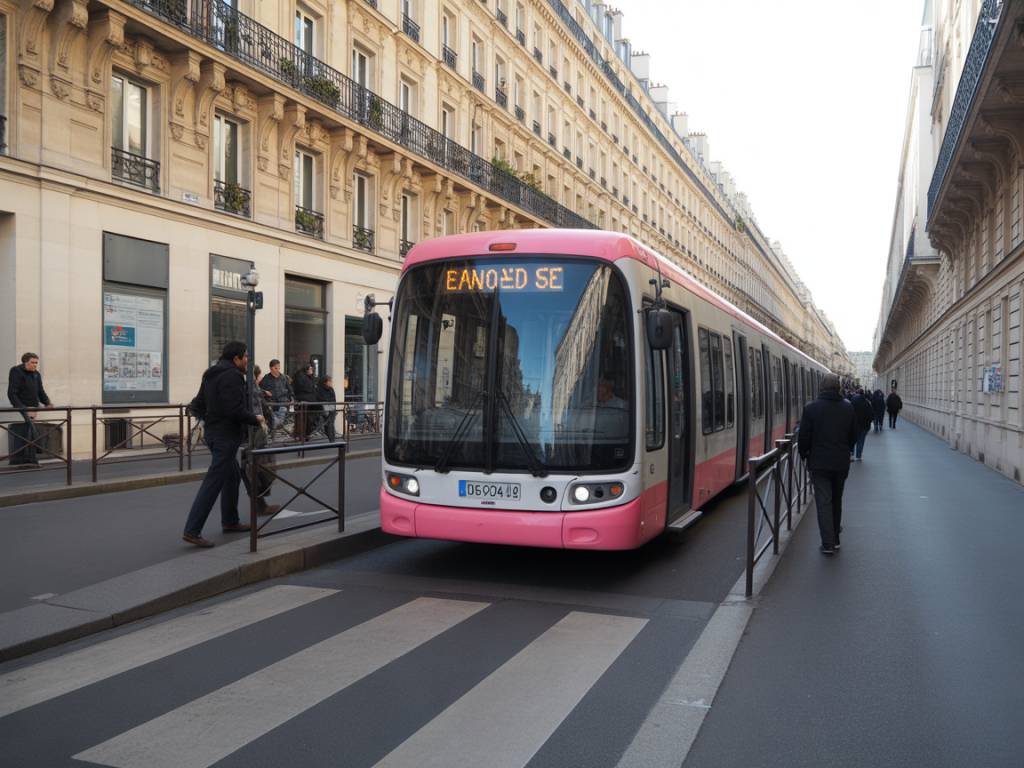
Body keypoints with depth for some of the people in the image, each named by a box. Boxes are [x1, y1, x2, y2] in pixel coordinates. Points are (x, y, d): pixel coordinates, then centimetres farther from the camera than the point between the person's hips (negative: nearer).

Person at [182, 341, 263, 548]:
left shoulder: (211, 375, 14)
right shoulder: (232, 376, -17)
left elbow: (198, 404, 18)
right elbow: (235, 410, -25)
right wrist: (255, 419, -11)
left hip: (214, 432, 11)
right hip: (226, 436, -11)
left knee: (233, 476, 22)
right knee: (213, 482, -9)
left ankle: (230, 522, 32)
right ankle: (192, 530, -9)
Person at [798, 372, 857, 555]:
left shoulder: (811, 408, -11)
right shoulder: (848, 408, -1)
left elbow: (804, 436, -9)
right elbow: (854, 436, 7)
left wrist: (804, 454, 9)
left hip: (819, 462, -3)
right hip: (841, 463, 3)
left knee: (823, 501, -2)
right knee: (836, 500, 18)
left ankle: (828, 543, -7)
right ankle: (834, 538, 28)